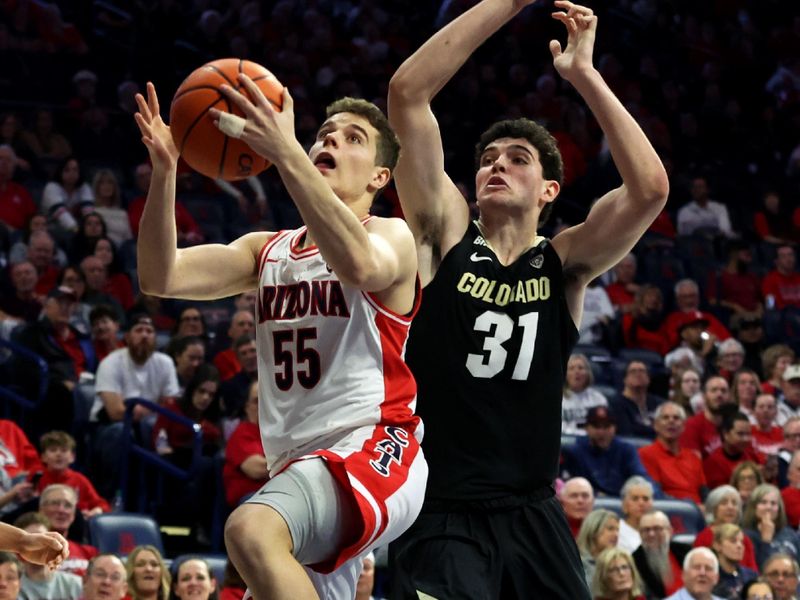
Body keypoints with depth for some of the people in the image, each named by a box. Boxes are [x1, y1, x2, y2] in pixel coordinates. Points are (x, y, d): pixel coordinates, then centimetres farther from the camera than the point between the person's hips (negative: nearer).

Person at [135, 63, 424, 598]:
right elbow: (161, 278, 4)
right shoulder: (267, 251, 20)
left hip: (371, 455, -8)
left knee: (252, 530, -34)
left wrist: (284, 152, -33)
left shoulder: (393, 237, 1)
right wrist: (164, 172, -11)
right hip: (299, 470, 8)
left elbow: (361, 265, -26)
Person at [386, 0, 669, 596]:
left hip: (532, 516, 3)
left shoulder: (563, 263, 6)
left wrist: (583, 73, -7)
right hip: (441, 511, -3)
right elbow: (408, 92, -5)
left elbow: (650, 187, -11)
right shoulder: (447, 238, 3)